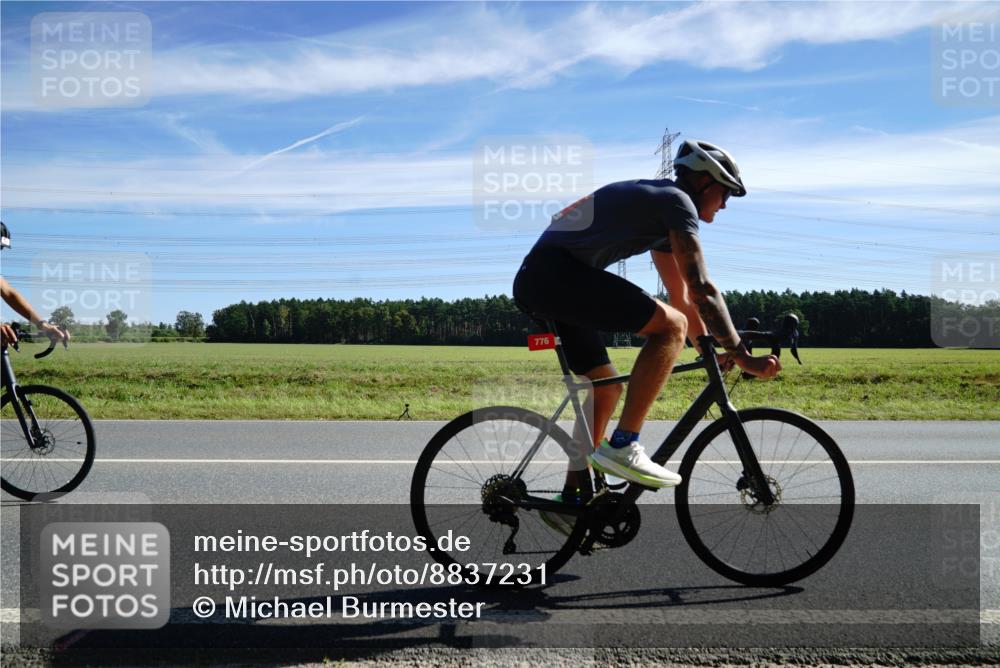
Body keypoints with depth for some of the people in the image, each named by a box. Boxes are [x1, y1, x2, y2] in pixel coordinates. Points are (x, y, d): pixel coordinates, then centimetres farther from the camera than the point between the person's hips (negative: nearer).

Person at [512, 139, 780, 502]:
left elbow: (681, 295, 29)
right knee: (671, 326, -14)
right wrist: (742, 355, -6)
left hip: (532, 281, 11)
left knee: (607, 385, 17)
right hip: (558, 271, -11)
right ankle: (622, 447, -13)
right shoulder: (677, 201, -3)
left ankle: (572, 496, 20)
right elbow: (702, 289, -11)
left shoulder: (657, 205, 27)